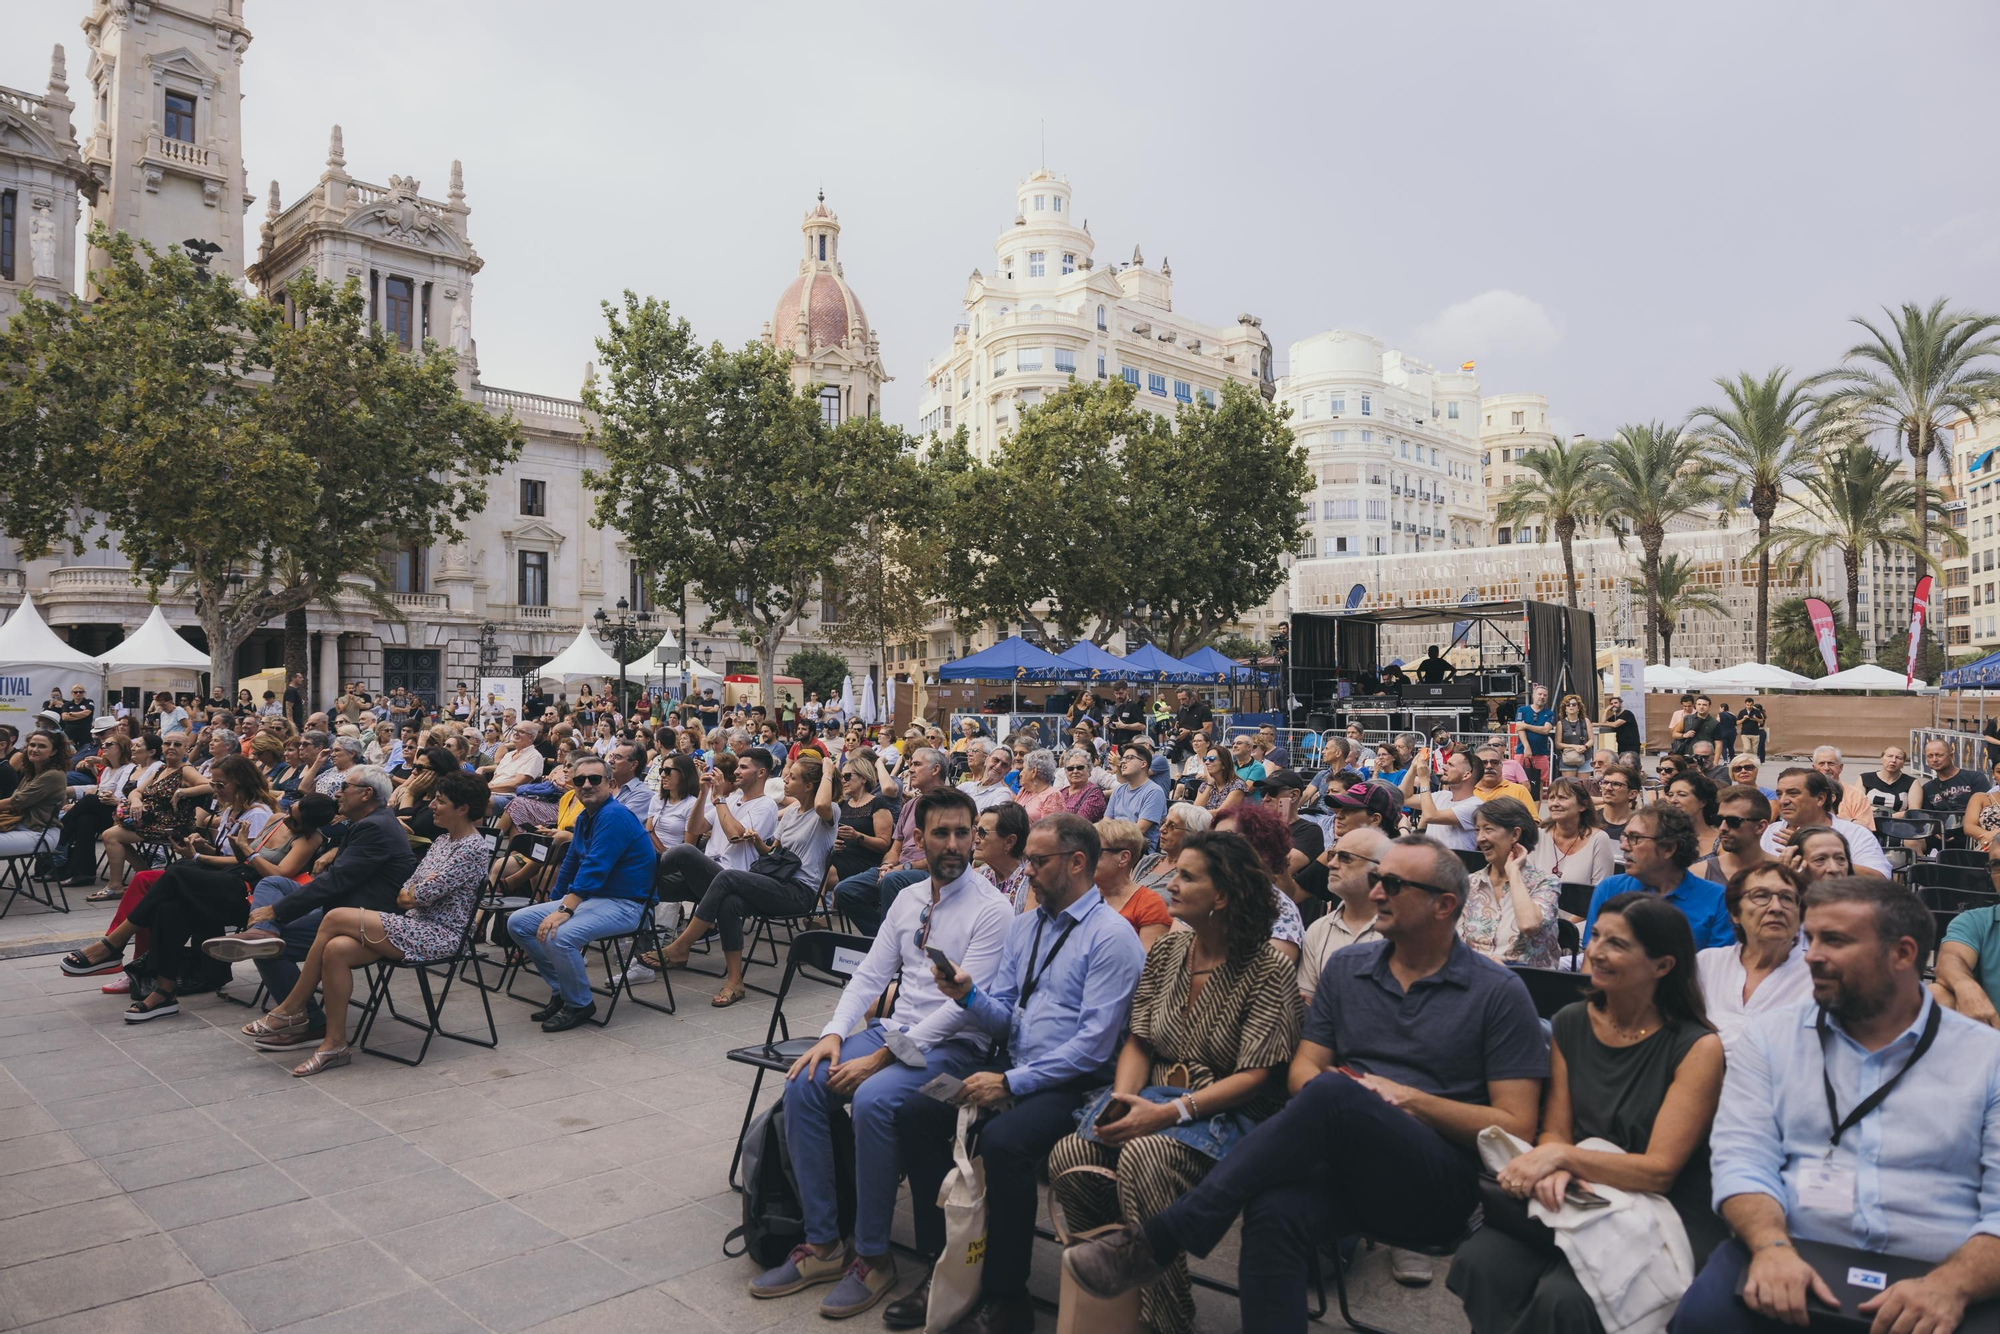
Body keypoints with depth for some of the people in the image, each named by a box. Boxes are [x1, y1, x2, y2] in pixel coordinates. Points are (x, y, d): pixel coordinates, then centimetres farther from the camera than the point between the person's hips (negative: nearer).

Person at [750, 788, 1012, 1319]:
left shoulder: (992, 908, -11)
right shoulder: (908, 898, 11)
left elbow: (963, 1003, -18)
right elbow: (870, 975, 12)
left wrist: (882, 1056, -21)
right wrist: (833, 1034, -7)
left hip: (953, 1044, -7)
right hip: (896, 1029, 7)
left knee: (872, 1100, -32)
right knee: (802, 1085, -14)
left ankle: (871, 1257, -12)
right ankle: (822, 1244, -3)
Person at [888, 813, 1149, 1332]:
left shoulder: (1111, 937, -12)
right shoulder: (1025, 925, 13)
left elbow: (1094, 1044, -18)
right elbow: (1003, 1017, 13)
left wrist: (1012, 1083, -18)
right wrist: (968, 996, -9)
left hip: (1071, 1084, -7)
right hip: (1011, 1067, 8)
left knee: (1001, 1141, -33)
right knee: (914, 1115, -11)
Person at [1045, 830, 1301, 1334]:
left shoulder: (1269, 969, -10)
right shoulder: (1166, 952, 9)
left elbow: (1254, 1077, -14)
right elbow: (1139, 1042, 11)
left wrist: (1169, 1112, -22)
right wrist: (1123, 1098, -10)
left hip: (1227, 1116, -6)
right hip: (1155, 1100, 6)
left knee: (1142, 1157, -36)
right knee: (1069, 1156, -22)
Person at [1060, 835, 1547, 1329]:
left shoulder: (1498, 992, 3)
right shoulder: (1345, 967, 15)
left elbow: (1517, 1128, 0)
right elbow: (1303, 1072, 13)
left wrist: (1408, 1098, -10)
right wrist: (1334, 1094, -11)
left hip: (1443, 1186, -3)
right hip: (1348, 1167, 3)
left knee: (1334, 1094, -34)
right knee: (1274, 1213, -35)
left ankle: (1159, 1239, -30)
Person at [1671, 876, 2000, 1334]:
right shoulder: (1770, 1037, 9)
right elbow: (1743, 1158, -1)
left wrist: (1951, 1287, -20)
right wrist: (1772, 1246, -20)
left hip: (1929, 1283, 0)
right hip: (1789, 1262, 0)